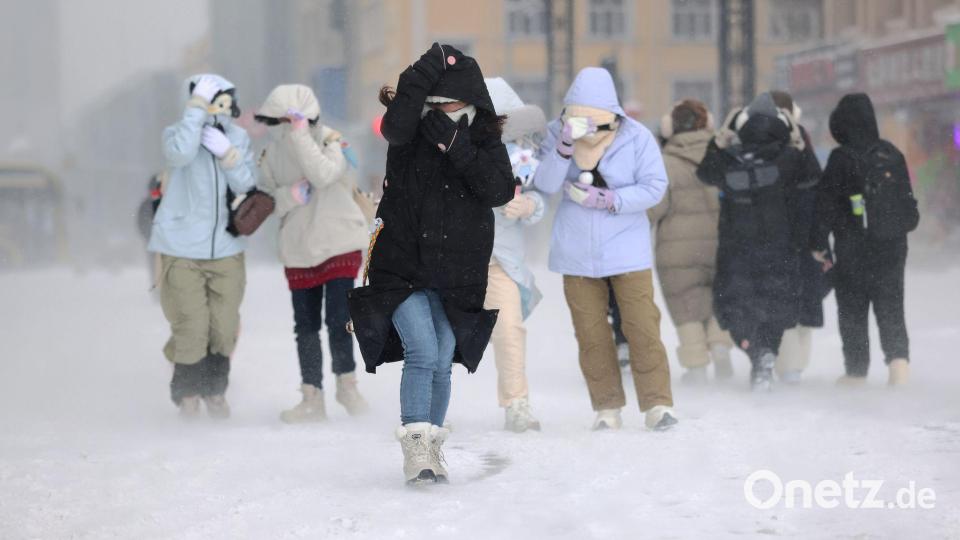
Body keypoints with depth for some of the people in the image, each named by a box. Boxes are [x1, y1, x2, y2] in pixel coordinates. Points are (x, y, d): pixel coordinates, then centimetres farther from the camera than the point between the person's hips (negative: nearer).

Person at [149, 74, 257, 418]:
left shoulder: (238, 137, 5)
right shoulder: (177, 133, -6)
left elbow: (247, 186, -3)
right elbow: (180, 153, -30)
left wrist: (227, 154, -18)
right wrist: (196, 108, -25)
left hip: (225, 249, 4)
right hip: (182, 250, -4)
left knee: (224, 328, 5)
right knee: (191, 328, -5)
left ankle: (215, 390, 26)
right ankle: (186, 393, 16)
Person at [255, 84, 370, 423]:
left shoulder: (330, 141, -8)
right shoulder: (272, 154, 2)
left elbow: (323, 175, -26)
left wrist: (300, 135, -27)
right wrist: (291, 194, -16)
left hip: (340, 244, -4)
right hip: (299, 252, 4)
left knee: (338, 320, -10)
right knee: (306, 328, 6)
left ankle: (347, 384, 11)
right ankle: (312, 399, 15)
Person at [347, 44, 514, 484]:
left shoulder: (486, 143, 3)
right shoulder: (411, 135, -2)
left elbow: (500, 191, -13)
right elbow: (395, 126, -27)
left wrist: (456, 146, -21)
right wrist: (428, 69, -29)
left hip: (456, 274, 2)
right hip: (402, 266, -2)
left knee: (441, 364, 6)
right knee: (422, 353, -17)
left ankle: (431, 447, 22)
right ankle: (416, 447, -13)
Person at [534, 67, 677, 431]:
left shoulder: (636, 137, -9)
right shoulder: (557, 132, -3)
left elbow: (654, 187, -10)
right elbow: (545, 185, -12)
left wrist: (611, 200, -20)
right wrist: (564, 148, -27)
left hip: (626, 248, -2)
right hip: (577, 252, 2)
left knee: (642, 327, -6)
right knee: (591, 333, 5)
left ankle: (657, 404, 0)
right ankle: (607, 408, 14)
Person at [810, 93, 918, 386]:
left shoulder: (841, 158, -10)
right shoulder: (892, 153, 6)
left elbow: (826, 204, -10)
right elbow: (908, 199, 14)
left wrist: (820, 244, -2)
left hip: (853, 249, -4)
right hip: (893, 246, 4)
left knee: (852, 309, 6)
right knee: (891, 306, 8)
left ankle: (857, 371, 6)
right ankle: (898, 357, -13)